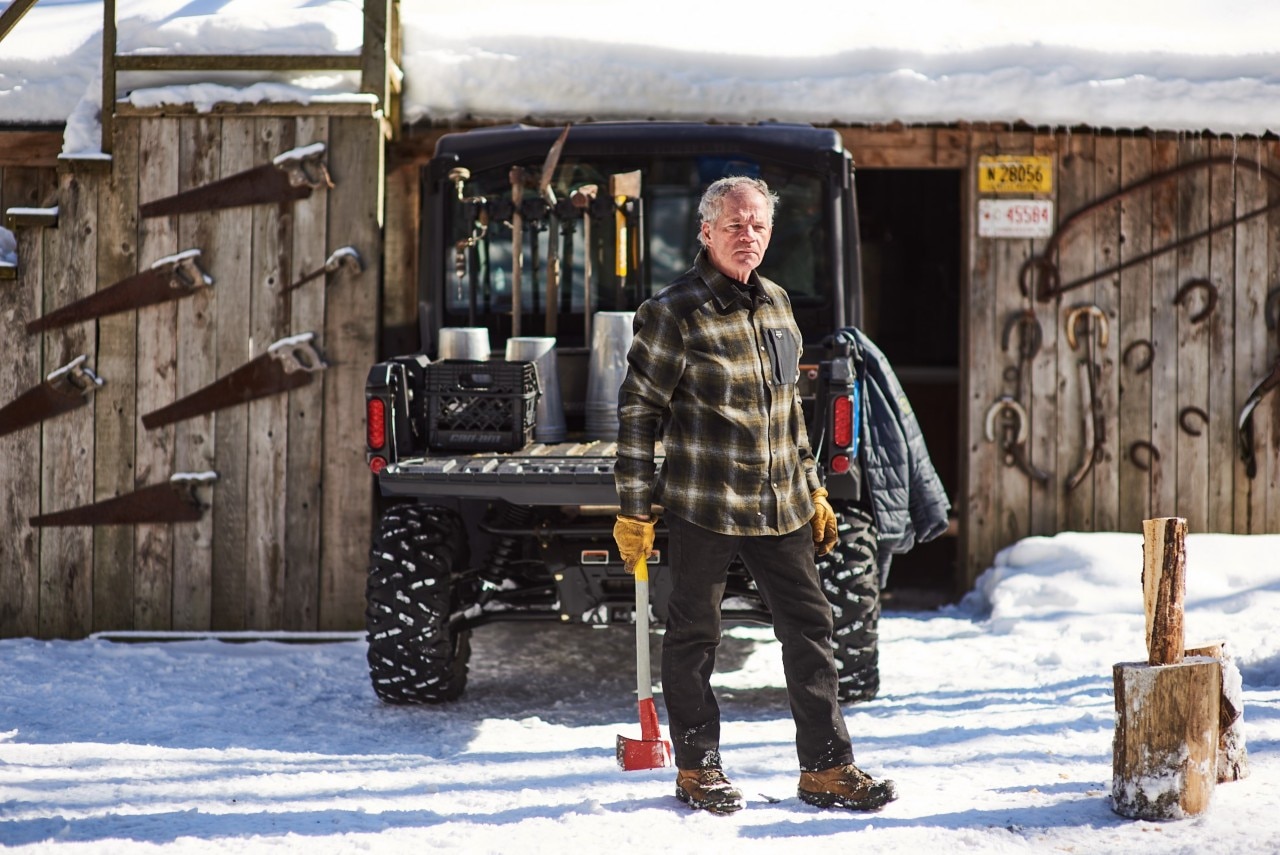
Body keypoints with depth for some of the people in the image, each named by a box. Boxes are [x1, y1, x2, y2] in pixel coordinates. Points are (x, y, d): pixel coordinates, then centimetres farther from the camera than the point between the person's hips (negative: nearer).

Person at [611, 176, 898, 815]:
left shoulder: (776, 304, 12)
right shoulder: (673, 313, -9)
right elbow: (637, 412, -8)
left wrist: (811, 490, 19)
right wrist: (634, 511, -11)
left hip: (780, 508, 6)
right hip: (702, 504, -6)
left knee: (809, 624, 6)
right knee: (694, 634, 4)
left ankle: (827, 768, 13)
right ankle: (697, 769, 17)